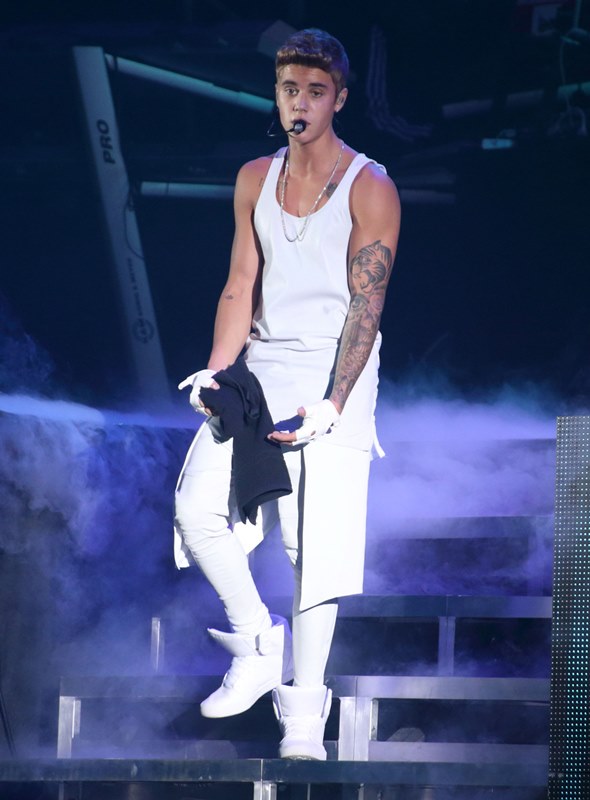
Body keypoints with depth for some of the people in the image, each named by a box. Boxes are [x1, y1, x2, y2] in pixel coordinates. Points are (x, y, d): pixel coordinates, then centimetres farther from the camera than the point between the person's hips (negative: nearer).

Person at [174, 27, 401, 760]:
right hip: (259, 371, 5)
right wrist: (216, 372, -3)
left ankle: (303, 702, 1)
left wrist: (331, 405, -19)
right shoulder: (255, 181, 11)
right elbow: (241, 286, 11)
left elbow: (366, 304, -10)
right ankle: (257, 642, 6)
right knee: (199, 506, -11)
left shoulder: (369, 190, -6)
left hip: (333, 376, -5)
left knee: (317, 539, -7)